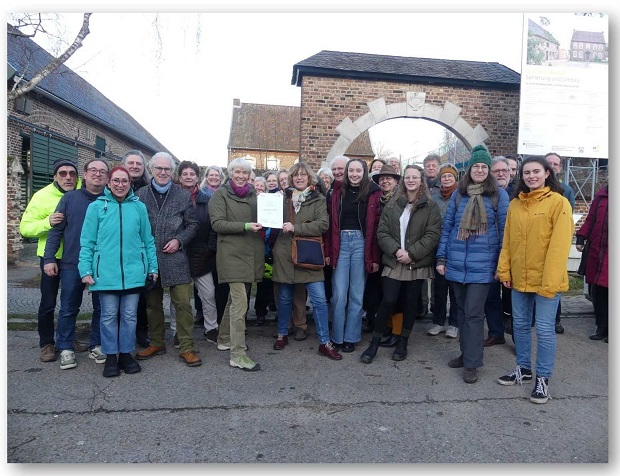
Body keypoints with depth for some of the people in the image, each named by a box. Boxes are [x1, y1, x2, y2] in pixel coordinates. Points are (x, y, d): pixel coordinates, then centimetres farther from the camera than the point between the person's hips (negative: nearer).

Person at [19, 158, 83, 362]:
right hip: (51, 256, -3)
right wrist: (47, 222, -28)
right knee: (48, 303, 4)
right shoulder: (42, 196, -10)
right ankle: (46, 343, 20)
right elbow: (25, 227, -11)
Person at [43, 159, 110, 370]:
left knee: (101, 308, 10)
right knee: (68, 309, 9)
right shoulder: (70, 198, 2)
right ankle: (66, 349, 23)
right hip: (72, 265, 0)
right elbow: (56, 230, 1)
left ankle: (97, 346, 25)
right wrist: (49, 258, -4)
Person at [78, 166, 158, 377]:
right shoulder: (97, 206, 1)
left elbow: (148, 240, 8)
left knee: (129, 315, 9)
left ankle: (126, 354, 23)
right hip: (106, 272, -1)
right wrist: (85, 270, -5)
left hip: (134, 271, 1)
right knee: (109, 316, 7)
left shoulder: (139, 207, 5)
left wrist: (153, 267, 6)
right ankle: (110, 356, 21)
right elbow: (87, 241, 1)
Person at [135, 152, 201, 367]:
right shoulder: (140, 195, 5)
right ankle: (156, 343, 29)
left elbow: (192, 225, 6)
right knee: (152, 303, 13)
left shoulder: (183, 196, 4)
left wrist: (179, 240, -8)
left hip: (175, 258, -1)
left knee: (183, 303, -3)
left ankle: (186, 347, 7)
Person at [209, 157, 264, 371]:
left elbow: (260, 219, 23)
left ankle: (225, 339, 34)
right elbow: (217, 223, -11)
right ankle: (237, 354, -5)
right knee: (240, 302, -11)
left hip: (251, 254, 6)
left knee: (236, 298, 17)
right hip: (232, 254, -6)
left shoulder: (253, 193, 16)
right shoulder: (220, 194, -1)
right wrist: (245, 226, -20)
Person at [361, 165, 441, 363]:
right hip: (393, 262, 1)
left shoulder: (431, 206, 1)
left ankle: (403, 342, 26)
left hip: (417, 264, 0)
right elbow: (382, 232, 2)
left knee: (411, 303, 9)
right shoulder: (392, 205, 7)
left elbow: (432, 235, -7)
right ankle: (374, 343, 9)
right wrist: (396, 250, -14)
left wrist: (411, 253, -16)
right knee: (388, 301, -5)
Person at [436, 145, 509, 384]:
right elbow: (447, 226, 9)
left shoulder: (499, 195, 1)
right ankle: (466, 353, 28)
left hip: (482, 264, -3)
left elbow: (504, 230, 1)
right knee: (462, 310, 13)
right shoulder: (458, 193, 9)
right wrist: (441, 258, 5)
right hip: (456, 263, 3)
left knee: (473, 313, -3)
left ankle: (472, 363, 8)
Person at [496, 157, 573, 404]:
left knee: (544, 329, 3)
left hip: (545, 279, -5)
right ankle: (523, 369, 31)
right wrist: (504, 270, 2)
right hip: (519, 278, 5)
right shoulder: (515, 204, 7)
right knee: (520, 325, 15)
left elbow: (559, 244, -14)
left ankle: (543, 378, 18)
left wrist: (550, 281, -19)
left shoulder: (558, 202, -9)